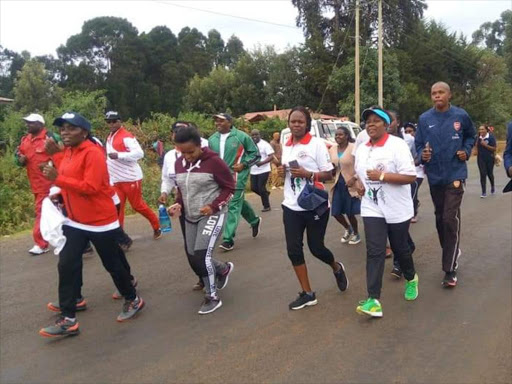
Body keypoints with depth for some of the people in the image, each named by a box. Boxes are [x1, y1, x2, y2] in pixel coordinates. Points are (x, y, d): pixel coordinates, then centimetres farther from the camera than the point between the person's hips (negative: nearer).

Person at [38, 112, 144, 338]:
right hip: (75, 222, 8)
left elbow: (91, 187, -26)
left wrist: (58, 179, -27)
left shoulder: (93, 153, -18)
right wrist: (58, 194, 6)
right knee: (66, 266, 1)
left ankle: (133, 300, 31)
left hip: (101, 222, -8)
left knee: (112, 264, 7)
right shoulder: (67, 153, 10)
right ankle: (68, 319, 10)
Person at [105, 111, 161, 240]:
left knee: (138, 205, 0)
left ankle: (157, 227, 19)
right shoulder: (110, 137, 14)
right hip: (117, 180, 8)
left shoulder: (126, 136, -14)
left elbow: (139, 153, -26)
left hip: (131, 178, -8)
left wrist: (118, 155, -30)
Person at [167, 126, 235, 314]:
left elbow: (229, 187, -9)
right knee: (194, 259, 10)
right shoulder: (179, 163, 3)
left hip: (212, 215, -7)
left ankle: (212, 298, 6)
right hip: (190, 217, 7)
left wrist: (214, 206, -20)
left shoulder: (213, 161, -17)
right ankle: (224, 269, 39)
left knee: (202, 256, -15)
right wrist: (179, 204, -3)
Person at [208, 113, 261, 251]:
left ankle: (228, 239, -7)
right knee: (239, 201, 19)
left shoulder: (241, 136, -8)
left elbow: (255, 154, -2)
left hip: (237, 176, -6)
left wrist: (243, 164, -14)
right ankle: (254, 221, 43)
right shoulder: (212, 139, 6)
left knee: (233, 206, -9)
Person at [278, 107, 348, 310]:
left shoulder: (317, 144, -7)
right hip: (291, 206, 5)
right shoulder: (286, 146, 9)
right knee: (293, 249, 1)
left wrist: (308, 174, -22)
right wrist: (282, 172, -3)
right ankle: (307, 293, 16)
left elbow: (329, 175, -7)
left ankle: (337, 268, 39)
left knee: (315, 247, 4)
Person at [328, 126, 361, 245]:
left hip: (351, 185, -6)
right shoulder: (332, 149, 4)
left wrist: (354, 178, -22)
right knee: (335, 212, 7)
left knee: (350, 212, 4)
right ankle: (348, 229, 36)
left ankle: (356, 234, 30)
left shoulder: (354, 148, -14)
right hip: (338, 184, 6)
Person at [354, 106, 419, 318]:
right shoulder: (361, 149, 6)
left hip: (397, 209, -3)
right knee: (374, 253, -6)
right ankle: (374, 300, -8)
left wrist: (381, 176, -25)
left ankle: (411, 279, 45)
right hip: (372, 209, 4)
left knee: (400, 248, 14)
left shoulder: (397, 145, -14)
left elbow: (410, 176, -19)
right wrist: (360, 185, 3)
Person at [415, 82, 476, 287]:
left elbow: (471, 136, 15)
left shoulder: (461, 115, -3)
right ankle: (451, 253, 36)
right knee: (440, 218, 14)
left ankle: (450, 269, -3)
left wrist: (466, 151, -1)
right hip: (435, 176, 3)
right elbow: (418, 144, 4)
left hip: (455, 175, -3)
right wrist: (422, 154, -17)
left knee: (450, 219, -10)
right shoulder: (424, 119, -1)